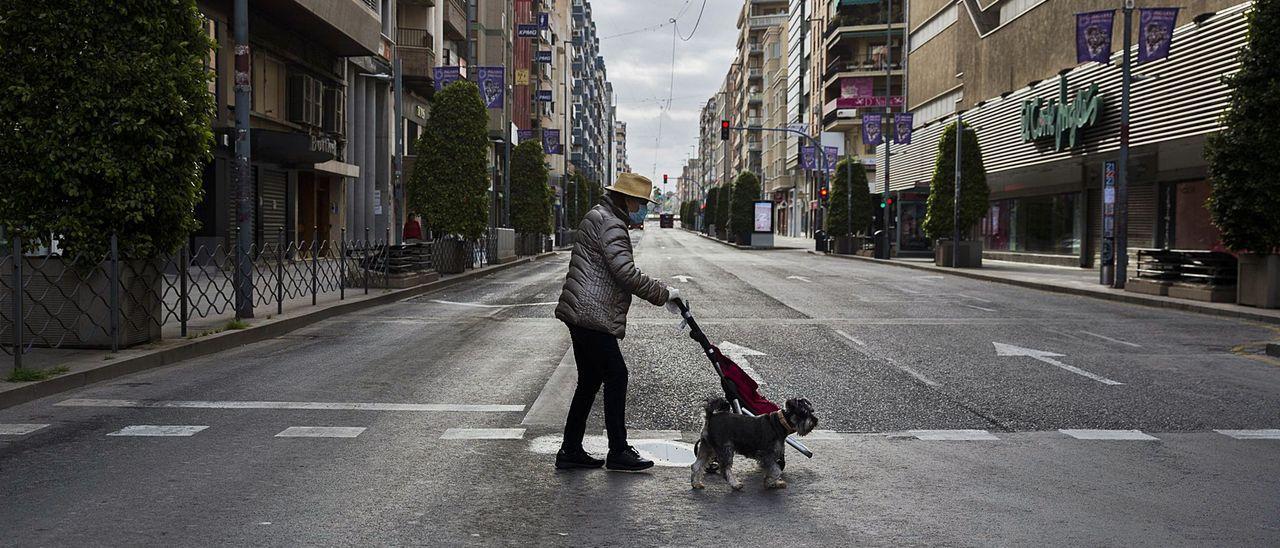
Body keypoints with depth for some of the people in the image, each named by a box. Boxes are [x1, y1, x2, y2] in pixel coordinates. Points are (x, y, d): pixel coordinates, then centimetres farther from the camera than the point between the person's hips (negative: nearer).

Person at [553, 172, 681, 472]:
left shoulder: (601, 217, 22)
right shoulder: (609, 223, -14)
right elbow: (626, 273, -22)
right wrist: (662, 293, -13)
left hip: (580, 313, 11)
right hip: (592, 316, -11)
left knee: (590, 380, 13)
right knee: (616, 376, -3)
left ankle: (570, 451, 17)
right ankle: (618, 452, 5)